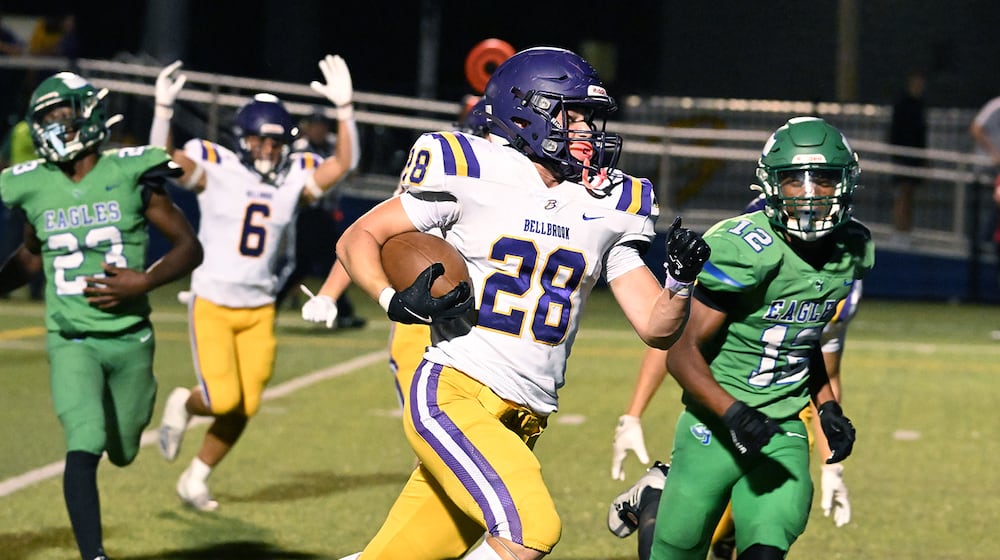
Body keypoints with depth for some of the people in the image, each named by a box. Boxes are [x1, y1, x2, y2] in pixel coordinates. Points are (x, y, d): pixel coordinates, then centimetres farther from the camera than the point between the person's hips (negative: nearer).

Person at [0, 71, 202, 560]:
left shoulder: (130, 175, -9)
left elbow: (189, 247, -5)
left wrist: (144, 282, -20)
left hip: (129, 338, 0)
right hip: (70, 342, 0)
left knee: (122, 453, 16)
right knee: (83, 450, -20)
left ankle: (137, 396, 51)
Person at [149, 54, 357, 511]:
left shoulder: (294, 178, 3)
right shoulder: (216, 169, -8)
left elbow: (342, 164, -3)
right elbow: (162, 162, -19)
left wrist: (344, 108, -12)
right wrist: (163, 108, -31)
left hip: (259, 309, 4)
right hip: (211, 302, -4)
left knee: (244, 407, 4)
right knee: (223, 400, -14)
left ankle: (195, 480, 25)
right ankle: (184, 404, 22)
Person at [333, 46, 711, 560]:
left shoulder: (606, 208, 10)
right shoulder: (469, 174, -4)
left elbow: (657, 329, 11)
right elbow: (357, 238, 2)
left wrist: (680, 280, -9)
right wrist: (395, 302, -16)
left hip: (520, 421, 6)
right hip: (452, 394, -6)